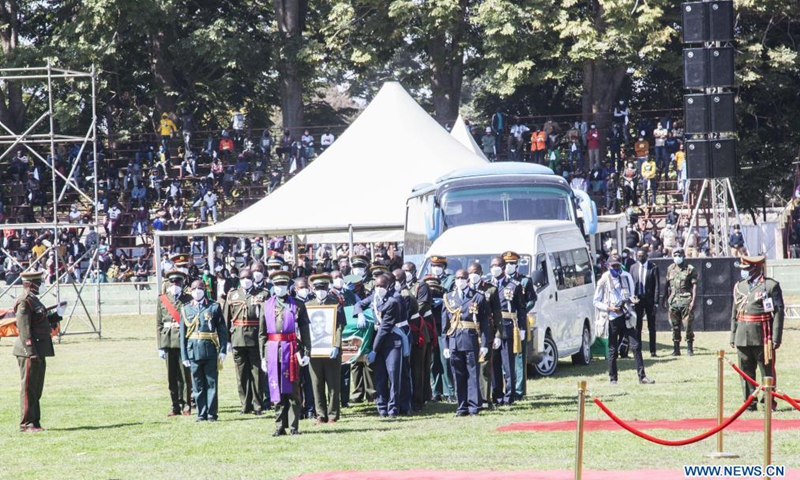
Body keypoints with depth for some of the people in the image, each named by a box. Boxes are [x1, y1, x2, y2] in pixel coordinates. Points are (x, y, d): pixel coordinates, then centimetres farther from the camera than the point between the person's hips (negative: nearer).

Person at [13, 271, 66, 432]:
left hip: (39, 352, 10)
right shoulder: (24, 302, -15)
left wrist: (57, 315, 15)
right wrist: (31, 351, -25)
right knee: (28, 388, -6)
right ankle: (26, 423, -2)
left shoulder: (34, 300, 17)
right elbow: (24, 328, -21)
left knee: (36, 389, 14)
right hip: (29, 352, -10)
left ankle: (35, 422, 19)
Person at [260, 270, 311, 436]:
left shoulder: (298, 304, 4)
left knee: (292, 389, -2)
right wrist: (263, 356, 7)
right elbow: (262, 333, 12)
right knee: (277, 391, 4)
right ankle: (280, 426, 9)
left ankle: (294, 426, 2)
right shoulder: (267, 306, 11)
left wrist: (306, 353, -6)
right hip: (273, 351, 2)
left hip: (292, 350, -2)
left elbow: (305, 331, 2)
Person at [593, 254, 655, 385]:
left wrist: (632, 299, -7)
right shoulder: (604, 280, -2)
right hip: (612, 318, -3)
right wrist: (609, 308, -15)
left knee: (636, 345, -5)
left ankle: (642, 376, -3)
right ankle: (613, 378, 11)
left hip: (625, 316, 3)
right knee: (612, 350, 3)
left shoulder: (626, 277, 7)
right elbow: (596, 302, 0)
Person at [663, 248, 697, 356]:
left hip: (686, 300, -4)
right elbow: (667, 285, 17)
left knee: (688, 326, -5)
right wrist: (665, 298, 11)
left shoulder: (690, 269, 0)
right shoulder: (670, 269, 12)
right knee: (675, 326, 5)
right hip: (673, 300, 4)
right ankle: (676, 349, 11)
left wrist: (693, 300, -11)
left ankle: (690, 348, 3)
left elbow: (694, 285, -3)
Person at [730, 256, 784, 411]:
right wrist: (733, 336, 14)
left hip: (762, 337, -5)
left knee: (767, 370, 2)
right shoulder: (739, 286, 12)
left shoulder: (771, 286, -4)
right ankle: (749, 403, 14)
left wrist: (776, 338, -12)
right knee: (746, 370, 7)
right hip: (743, 337, 5)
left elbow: (778, 313, -7)